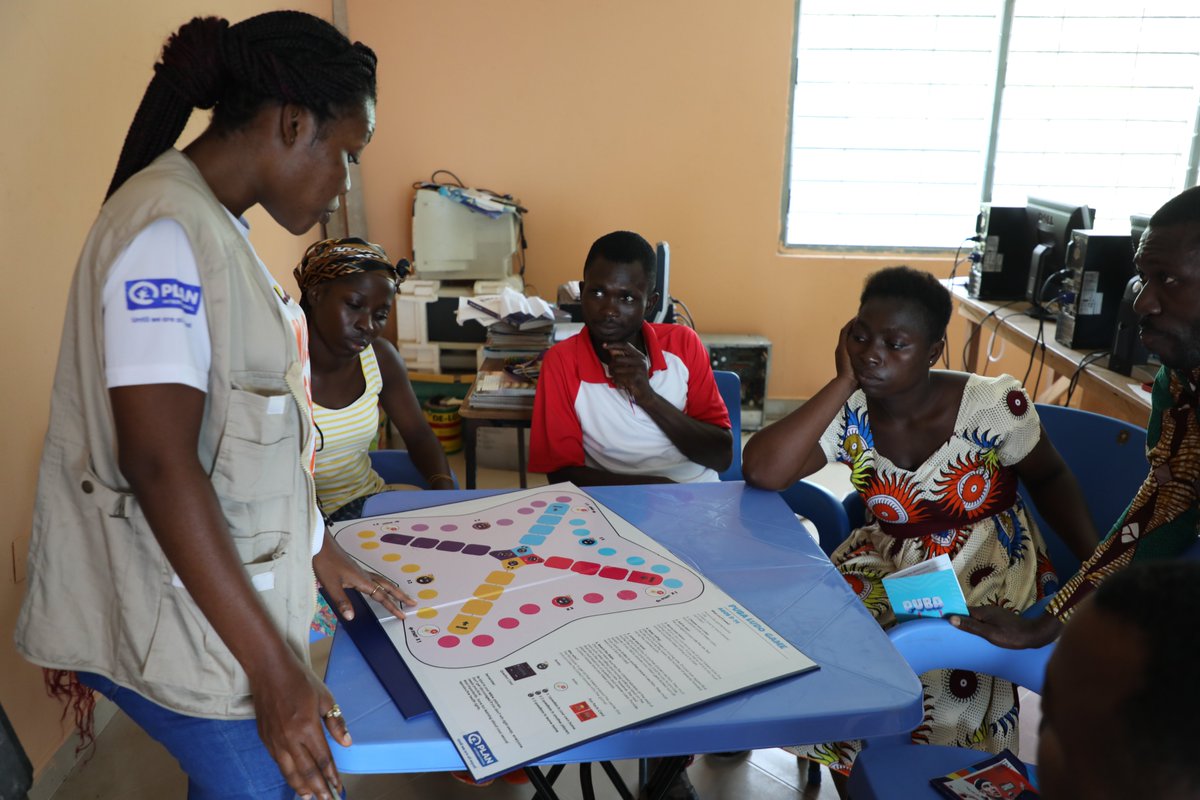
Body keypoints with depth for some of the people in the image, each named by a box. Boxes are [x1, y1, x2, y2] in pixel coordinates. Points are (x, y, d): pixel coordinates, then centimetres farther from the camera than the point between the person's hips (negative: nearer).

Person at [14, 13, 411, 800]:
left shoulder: (214, 226, 10)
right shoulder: (165, 233, -20)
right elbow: (159, 463, -26)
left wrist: (316, 550, 17)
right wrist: (273, 667, -23)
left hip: (227, 585, 9)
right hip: (183, 622, -9)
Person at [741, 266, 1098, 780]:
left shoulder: (991, 404, -17)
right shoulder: (849, 414, -12)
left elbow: (1050, 478, 1)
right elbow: (762, 472, -28)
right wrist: (844, 381, -24)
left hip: (989, 566, -2)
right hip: (889, 559, 3)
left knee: (948, 676, -23)